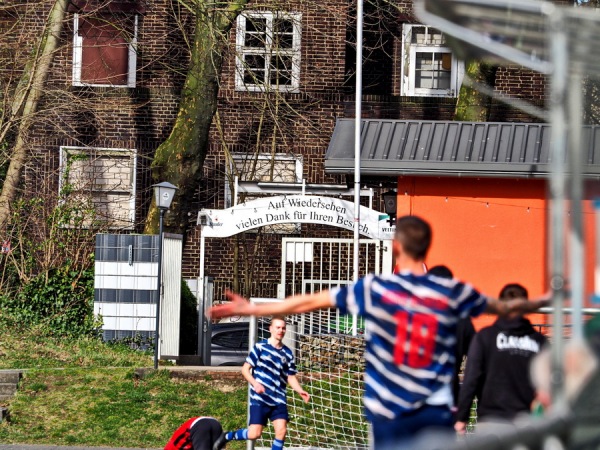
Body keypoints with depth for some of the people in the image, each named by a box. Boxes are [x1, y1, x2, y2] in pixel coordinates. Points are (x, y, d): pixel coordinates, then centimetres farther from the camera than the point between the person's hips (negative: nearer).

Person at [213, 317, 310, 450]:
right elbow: (245, 369, -1)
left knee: (281, 430, -12)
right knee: (254, 434, -10)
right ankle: (226, 437, 17)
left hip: (278, 400, 4)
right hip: (259, 398, -4)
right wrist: (255, 383, -19)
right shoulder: (260, 347, -2)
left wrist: (301, 391, -4)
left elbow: (291, 377, 15)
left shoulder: (288, 353, 10)